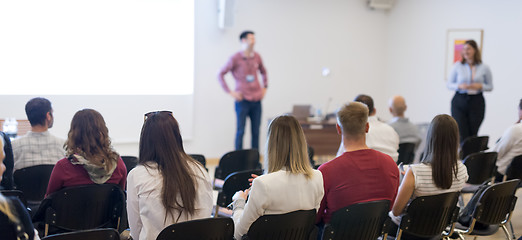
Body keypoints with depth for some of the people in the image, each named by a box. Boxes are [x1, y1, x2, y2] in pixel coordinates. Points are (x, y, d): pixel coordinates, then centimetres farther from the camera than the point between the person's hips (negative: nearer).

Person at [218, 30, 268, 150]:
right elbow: (220, 74, -3)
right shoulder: (235, 58, -7)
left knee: (256, 131, 6)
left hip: (256, 100, 5)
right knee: (240, 131, -2)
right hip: (242, 100, -4)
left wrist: (265, 87, 15)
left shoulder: (257, 57, 8)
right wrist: (230, 92, -7)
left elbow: (263, 72, 27)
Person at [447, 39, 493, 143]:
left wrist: (480, 86, -10)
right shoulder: (457, 66, 4)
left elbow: (490, 86, 11)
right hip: (459, 101, 0)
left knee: (472, 134, 0)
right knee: (460, 134, -8)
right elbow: (449, 84, 7)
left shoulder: (484, 68, 4)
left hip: (477, 102, 0)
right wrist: (459, 86, -13)